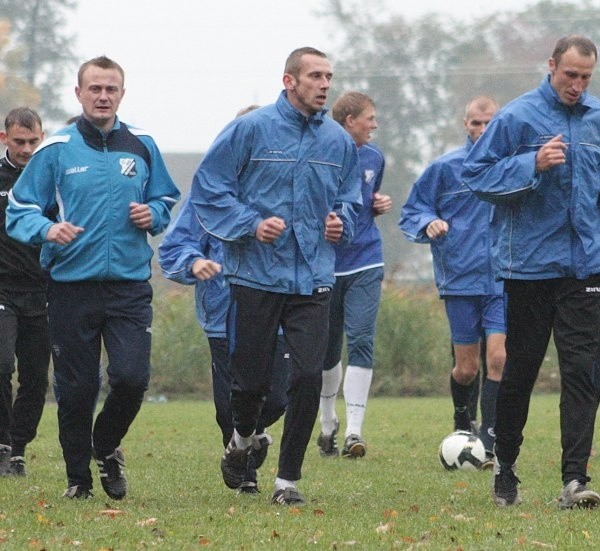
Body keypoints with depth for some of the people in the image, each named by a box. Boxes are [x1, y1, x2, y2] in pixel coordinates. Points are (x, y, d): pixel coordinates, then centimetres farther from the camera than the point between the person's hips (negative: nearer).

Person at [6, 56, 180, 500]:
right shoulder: (56, 150, 1)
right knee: (76, 388, 3)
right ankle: (78, 478, 18)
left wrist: (153, 214, -2)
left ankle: (106, 446, 18)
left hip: (130, 284, 1)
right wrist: (47, 229, -21)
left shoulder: (142, 147, 9)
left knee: (132, 377, -11)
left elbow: (167, 200, 21)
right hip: (72, 285, -1)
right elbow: (19, 210, 0)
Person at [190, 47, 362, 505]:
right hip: (257, 275, -3)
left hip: (313, 279, 3)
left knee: (308, 377, -7)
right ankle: (242, 441, 37)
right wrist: (251, 224, -15)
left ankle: (288, 479, 4)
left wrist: (343, 222, 0)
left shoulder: (339, 140, 8)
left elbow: (351, 195, 22)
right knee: (252, 378, 4)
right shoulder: (252, 129, -6)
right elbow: (208, 188, -4)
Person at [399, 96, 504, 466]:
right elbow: (411, 213, 6)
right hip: (460, 280, 0)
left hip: (503, 280, 0)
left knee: (498, 358, -13)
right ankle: (462, 420, 35)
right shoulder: (445, 168, 1)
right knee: (467, 368, 5)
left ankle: (489, 443, -8)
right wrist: (429, 224, -15)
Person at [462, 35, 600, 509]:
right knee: (520, 370, 7)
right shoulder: (517, 117, -4)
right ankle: (504, 469, 23)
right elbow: (476, 173, -5)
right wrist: (533, 164, -18)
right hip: (529, 266, -2)